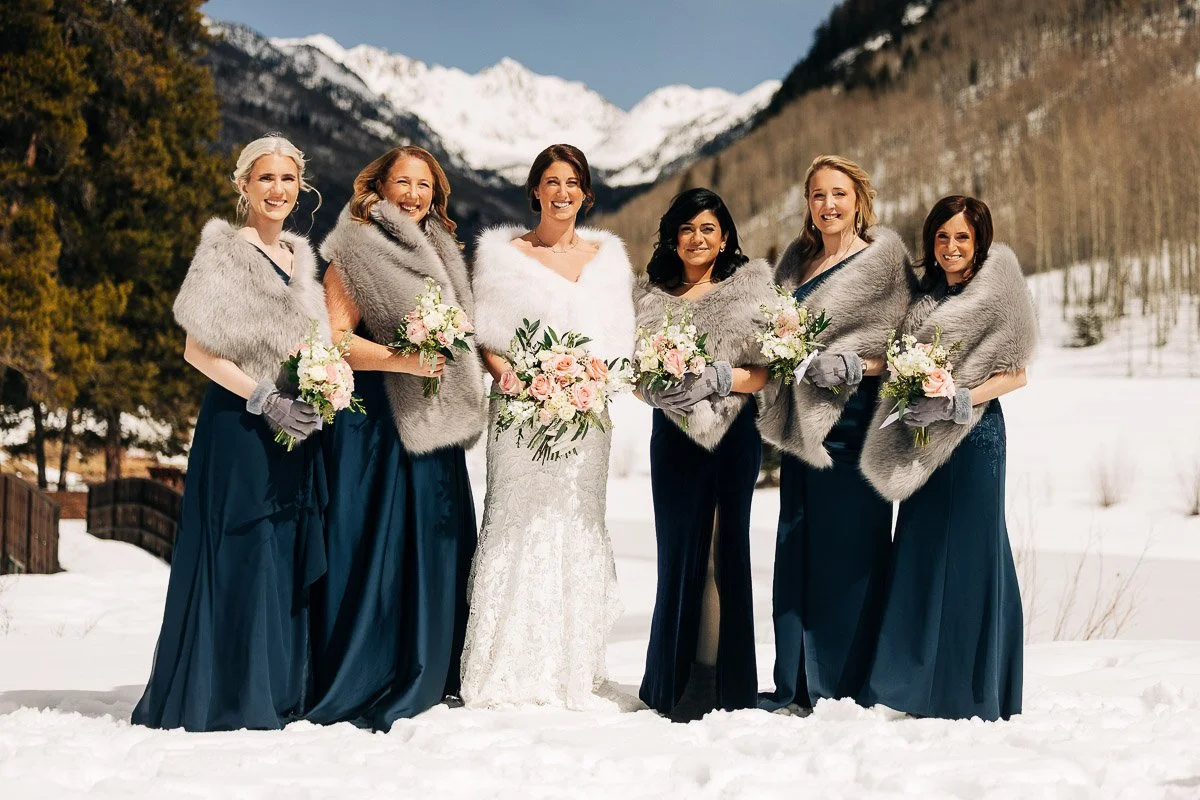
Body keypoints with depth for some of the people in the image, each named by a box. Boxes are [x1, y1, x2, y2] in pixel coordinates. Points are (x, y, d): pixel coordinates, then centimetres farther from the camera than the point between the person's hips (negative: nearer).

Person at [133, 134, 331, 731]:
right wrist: (264, 399, -16)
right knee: (240, 558, -6)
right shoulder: (224, 251, -5)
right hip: (239, 428, -7)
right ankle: (226, 700, 3)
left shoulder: (300, 257, 15)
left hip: (294, 434, 7)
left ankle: (280, 695, 17)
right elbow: (198, 350, -10)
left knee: (289, 561, 8)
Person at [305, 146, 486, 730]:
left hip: (432, 422, 7)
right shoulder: (357, 249, -3)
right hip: (373, 420, -7)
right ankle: (356, 687, 1)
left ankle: (421, 679, 16)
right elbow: (334, 338, -11)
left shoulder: (440, 254, 18)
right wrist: (400, 360, -22)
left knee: (432, 545, 7)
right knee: (372, 545, -7)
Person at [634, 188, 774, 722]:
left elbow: (772, 365, -3)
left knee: (723, 550, -1)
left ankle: (715, 679, 4)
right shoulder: (651, 294, 11)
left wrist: (724, 379, -17)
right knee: (679, 548, 1)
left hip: (735, 432, -2)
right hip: (676, 433, 2)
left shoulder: (752, 283, 4)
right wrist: (661, 384, -13)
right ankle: (675, 678, 12)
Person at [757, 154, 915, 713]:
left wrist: (854, 365, -17)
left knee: (845, 553, -3)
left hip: (852, 421, -6)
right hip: (800, 423, 6)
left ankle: (842, 690, 5)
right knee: (796, 552, 6)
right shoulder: (797, 259, 16)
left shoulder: (884, 257, -2)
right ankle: (795, 687, 13)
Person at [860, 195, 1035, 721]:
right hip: (922, 440, 6)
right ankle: (922, 685, 16)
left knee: (969, 550, -3)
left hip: (975, 434, -6)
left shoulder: (996, 294, -5)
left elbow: (1016, 374, -8)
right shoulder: (925, 295, 13)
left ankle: (973, 691, 7)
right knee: (920, 552, 7)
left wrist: (959, 400, -18)